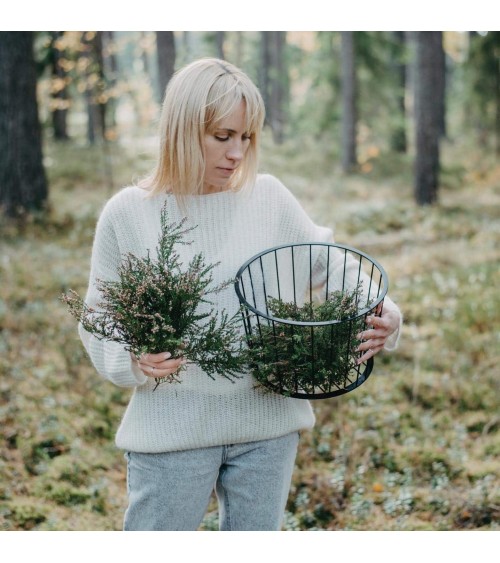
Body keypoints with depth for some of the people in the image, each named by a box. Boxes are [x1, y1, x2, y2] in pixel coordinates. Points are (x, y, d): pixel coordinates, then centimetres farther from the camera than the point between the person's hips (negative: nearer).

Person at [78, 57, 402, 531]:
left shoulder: (269, 198, 1)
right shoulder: (128, 214, -4)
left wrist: (381, 316, -9)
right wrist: (133, 359, -19)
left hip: (269, 424, 3)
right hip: (172, 430, -2)